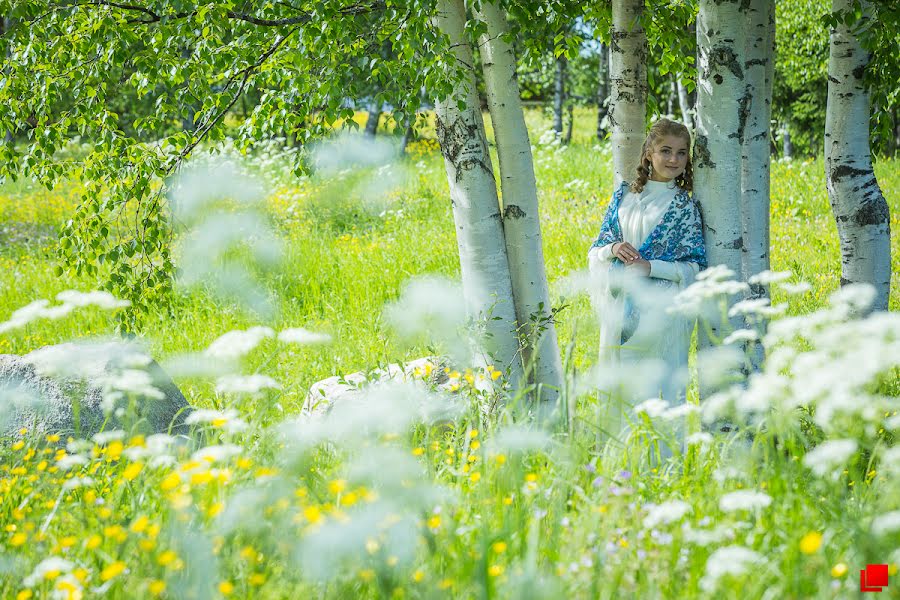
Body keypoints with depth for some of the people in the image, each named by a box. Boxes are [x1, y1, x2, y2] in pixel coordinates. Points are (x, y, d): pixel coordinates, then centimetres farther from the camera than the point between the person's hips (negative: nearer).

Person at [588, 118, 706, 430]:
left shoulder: (684, 206, 2)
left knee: (659, 389, -6)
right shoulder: (624, 195, 12)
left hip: (662, 308, -4)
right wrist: (613, 249, -9)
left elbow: (696, 267, -2)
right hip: (620, 307, 4)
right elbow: (595, 253, 13)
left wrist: (649, 267, -14)